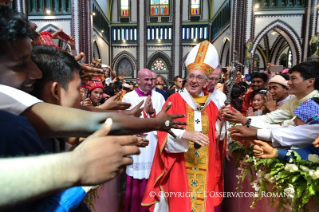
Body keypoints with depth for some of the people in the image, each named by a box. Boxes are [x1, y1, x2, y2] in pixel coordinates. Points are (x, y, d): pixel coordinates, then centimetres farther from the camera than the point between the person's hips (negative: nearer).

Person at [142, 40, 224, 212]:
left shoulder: (211, 106, 6)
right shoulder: (174, 100, -6)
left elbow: (215, 140, 14)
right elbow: (164, 131, -15)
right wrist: (186, 134, -27)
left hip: (204, 170, 4)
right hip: (179, 168, -3)